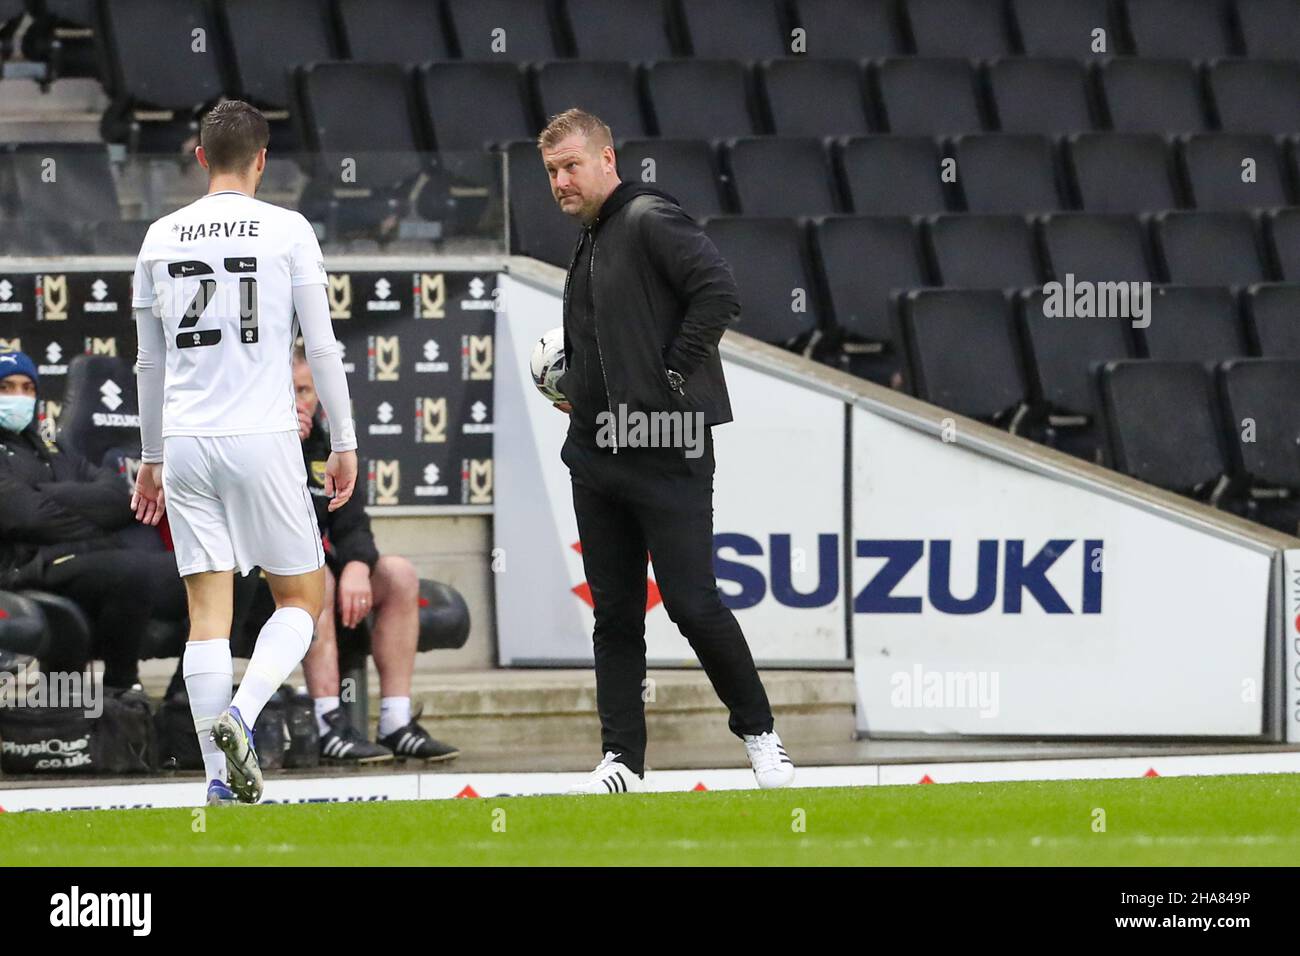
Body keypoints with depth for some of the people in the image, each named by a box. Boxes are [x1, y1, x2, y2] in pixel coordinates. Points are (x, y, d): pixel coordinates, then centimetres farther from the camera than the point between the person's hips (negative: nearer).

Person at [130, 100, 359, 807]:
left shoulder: (161, 237, 10)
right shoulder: (287, 231, -1)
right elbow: (322, 348, -1)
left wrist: (150, 457, 25)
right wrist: (344, 443, 7)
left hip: (184, 442, 3)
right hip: (263, 436, -3)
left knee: (209, 610, 3)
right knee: (301, 596, 9)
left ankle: (220, 777, -3)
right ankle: (241, 715, -16)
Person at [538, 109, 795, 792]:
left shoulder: (651, 220, -8)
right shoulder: (587, 245, 19)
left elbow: (718, 292, -20)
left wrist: (672, 378, -18)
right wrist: (573, 390, 13)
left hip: (667, 453, -9)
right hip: (597, 454, 9)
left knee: (691, 602, -8)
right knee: (614, 612, 6)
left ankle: (758, 733, 9)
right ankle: (621, 759, 7)